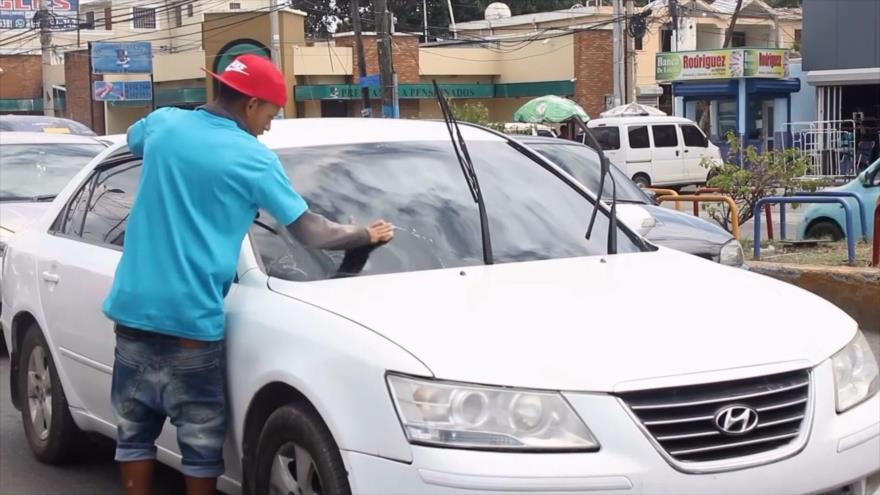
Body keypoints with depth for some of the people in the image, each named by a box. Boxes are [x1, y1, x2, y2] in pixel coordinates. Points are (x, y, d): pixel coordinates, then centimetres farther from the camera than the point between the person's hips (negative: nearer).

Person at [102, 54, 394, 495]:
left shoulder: (163, 124, 6)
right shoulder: (253, 158, -7)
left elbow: (132, 139, 33)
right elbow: (309, 232, 0)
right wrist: (366, 235, 15)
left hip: (133, 309, 5)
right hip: (190, 320, -5)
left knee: (135, 429, 16)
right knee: (201, 441, 7)